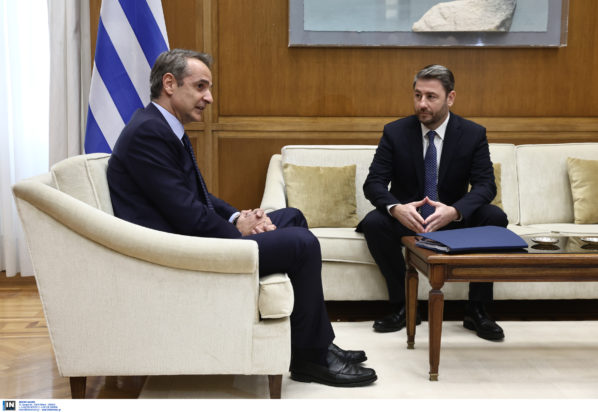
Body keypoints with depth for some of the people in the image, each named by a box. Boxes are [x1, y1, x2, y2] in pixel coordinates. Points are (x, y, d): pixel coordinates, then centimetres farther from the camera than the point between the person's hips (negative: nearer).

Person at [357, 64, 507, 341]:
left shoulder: (473, 134, -4)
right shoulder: (395, 132, -5)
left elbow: (485, 185, -13)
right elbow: (373, 183, -10)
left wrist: (454, 211, -35)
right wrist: (396, 208, -34)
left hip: (453, 217, 1)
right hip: (407, 216, 0)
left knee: (495, 217, -27)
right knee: (373, 222, -31)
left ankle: (476, 310, -14)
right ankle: (402, 306, -15)